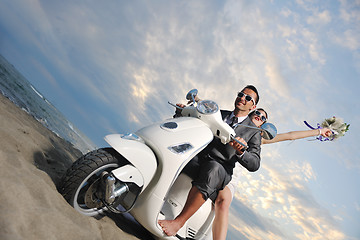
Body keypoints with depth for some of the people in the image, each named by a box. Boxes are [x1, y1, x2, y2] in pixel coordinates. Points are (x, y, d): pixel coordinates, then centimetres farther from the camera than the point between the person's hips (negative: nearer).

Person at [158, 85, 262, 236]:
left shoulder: (253, 132, 10)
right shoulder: (220, 114, 20)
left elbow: (254, 164, 0)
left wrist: (241, 151, -21)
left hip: (220, 169, -4)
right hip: (196, 157, 4)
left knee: (212, 168, -39)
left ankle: (178, 222, -35)